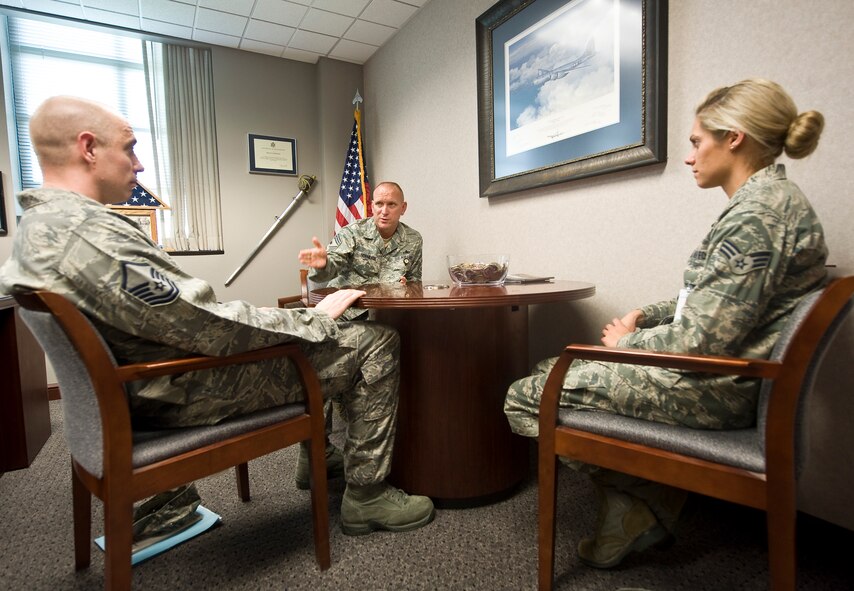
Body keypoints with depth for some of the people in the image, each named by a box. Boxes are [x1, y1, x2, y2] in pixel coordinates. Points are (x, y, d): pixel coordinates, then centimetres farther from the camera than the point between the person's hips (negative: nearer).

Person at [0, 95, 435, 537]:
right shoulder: (87, 232, -26)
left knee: (313, 328, 27)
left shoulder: (37, 226, 8)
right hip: (190, 391, -10)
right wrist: (316, 318, -15)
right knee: (376, 344, -6)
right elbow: (212, 329, -27)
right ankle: (367, 496, 7)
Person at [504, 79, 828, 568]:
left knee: (525, 398, -9)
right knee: (548, 370, 17)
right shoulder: (772, 199, 13)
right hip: (718, 375, 11)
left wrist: (628, 342, -8)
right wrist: (645, 316, 6)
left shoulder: (758, 213, -20)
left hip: (709, 389, -11)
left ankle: (639, 499, 11)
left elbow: (702, 340, -25)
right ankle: (643, 504, 15)